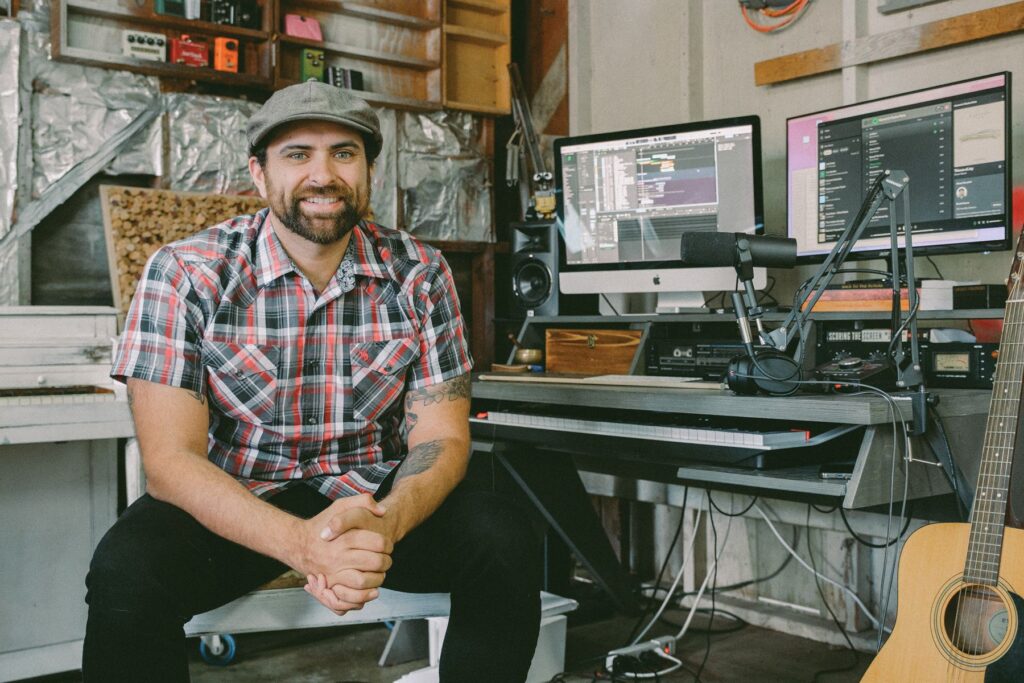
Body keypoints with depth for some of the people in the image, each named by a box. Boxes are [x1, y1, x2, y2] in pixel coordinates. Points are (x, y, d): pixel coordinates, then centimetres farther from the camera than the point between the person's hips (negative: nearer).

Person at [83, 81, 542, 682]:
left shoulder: (421, 275, -5)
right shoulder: (186, 273, -11)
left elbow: (440, 438, -7)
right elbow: (171, 458, -16)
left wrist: (386, 523, -32)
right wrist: (299, 541, -35)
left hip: (377, 496, 2)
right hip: (234, 503, -1)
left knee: (506, 543, -23)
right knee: (128, 571, -31)